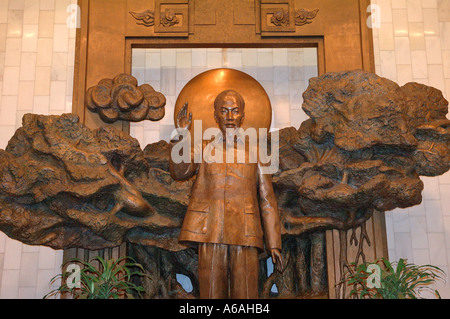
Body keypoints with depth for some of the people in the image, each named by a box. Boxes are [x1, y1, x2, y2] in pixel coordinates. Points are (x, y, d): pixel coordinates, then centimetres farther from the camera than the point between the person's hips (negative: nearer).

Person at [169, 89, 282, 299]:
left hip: (245, 234, 0)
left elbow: (267, 200, 11)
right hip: (211, 232, 1)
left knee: (246, 294, -3)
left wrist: (274, 244, 5)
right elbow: (179, 173, -1)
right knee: (211, 294, 0)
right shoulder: (205, 150, 17)